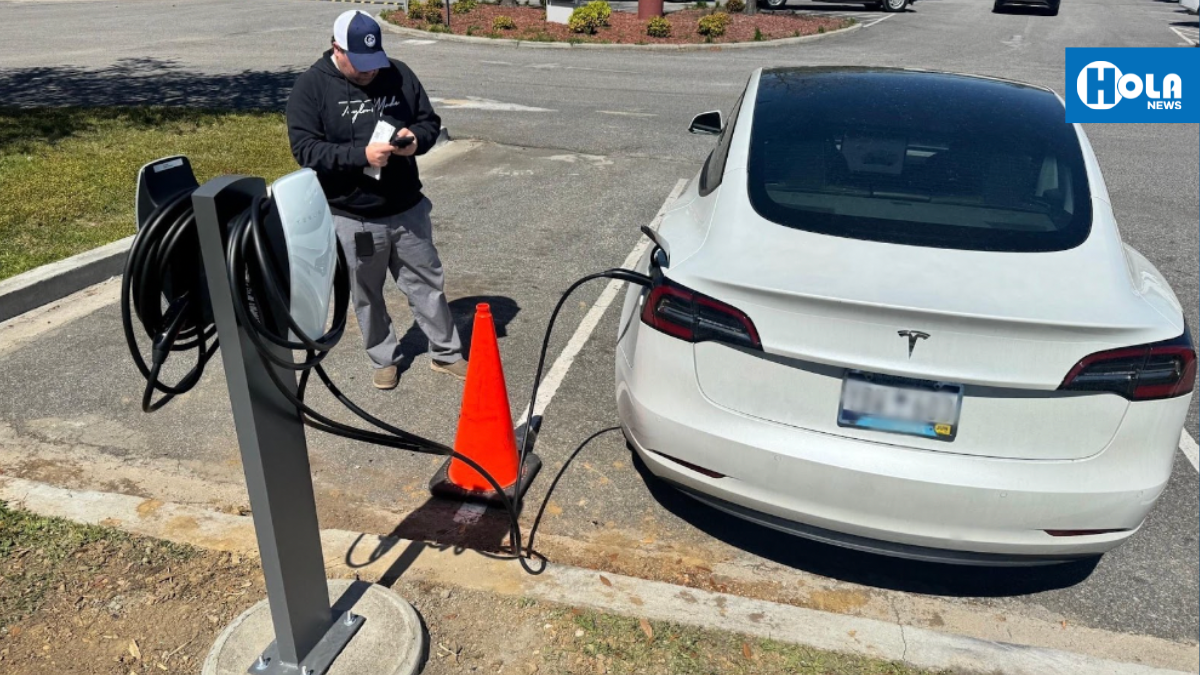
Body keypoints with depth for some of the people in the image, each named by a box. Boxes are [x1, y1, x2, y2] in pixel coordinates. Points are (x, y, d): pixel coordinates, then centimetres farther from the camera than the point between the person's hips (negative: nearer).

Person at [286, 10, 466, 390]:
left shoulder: (399, 74, 0)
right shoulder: (311, 87, -10)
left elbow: (430, 121, 8)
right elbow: (305, 149, -16)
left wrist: (416, 139, -16)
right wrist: (361, 155, -28)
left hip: (407, 209, 3)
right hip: (352, 219, -2)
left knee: (428, 284, 12)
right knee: (367, 296, 14)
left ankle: (446, 353, 28)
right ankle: (384, 360, 33)